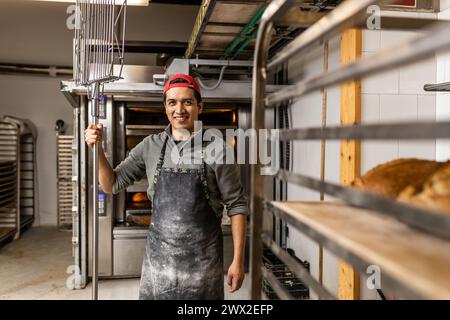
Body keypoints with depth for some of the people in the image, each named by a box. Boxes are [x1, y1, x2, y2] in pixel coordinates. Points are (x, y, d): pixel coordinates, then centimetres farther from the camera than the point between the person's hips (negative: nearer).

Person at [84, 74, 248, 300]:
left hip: (202, 261, -2)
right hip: (157, 258, 3)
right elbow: (112, 185, 8)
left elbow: (237, 206, -6)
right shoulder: (150, 146, 2)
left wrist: (238, 260, -8)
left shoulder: (217, 149, -9)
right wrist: (97, 148, -7)